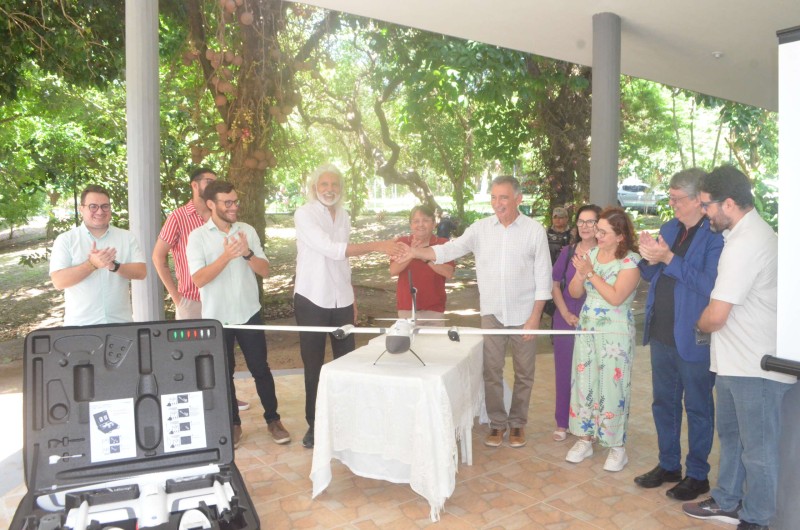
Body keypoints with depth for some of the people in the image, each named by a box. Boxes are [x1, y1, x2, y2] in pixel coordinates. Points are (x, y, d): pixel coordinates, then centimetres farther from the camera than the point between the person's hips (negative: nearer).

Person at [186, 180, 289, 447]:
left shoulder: (248, 231, 2)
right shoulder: (198, 236, -7)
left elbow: (264, 270, -1)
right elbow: (198, 279, -16)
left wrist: (247, 253, -19)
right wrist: (227, 255, -26)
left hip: (249, 313, 2)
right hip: (217, 317, -1)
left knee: (260, 369, 8)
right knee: (224, 373, 11)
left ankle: (273, 419, 23)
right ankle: (233, 424, 27)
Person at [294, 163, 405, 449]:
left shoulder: (343, 215, 10)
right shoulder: (304, 214, -9)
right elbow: (331, 249, -23)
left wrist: (352, 297, 15)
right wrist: (376, 246, -27)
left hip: (341, 300, 5)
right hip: (312, 299, -5)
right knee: (313, 364, 5)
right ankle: (314, 423, 19)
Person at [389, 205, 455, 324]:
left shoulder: (443, 244, -1)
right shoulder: (402, 242, 2)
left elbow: (449, 273, -13)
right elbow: (393, 271, -9)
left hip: (434, 310, -1)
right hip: (406, 309, 1)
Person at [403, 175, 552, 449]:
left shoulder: (535, 230, -7)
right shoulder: (480, 228, -1)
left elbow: (543, 277, -5)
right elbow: (449, 250, -7)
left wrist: (535, 317, -9)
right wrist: (414, 251, -23)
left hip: (523, 314, -1)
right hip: (491, 313, 2)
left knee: (523, 374, 11)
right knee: (491, 372, 9)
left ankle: (517, 423, 29)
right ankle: (497, 422, 26)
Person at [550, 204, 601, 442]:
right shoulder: (567, 252, 3)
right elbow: (555, 285, 5)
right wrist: (566, 313, -4)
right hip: (566, 320, 2)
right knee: (564, 370, 10)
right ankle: (562, 422, 24)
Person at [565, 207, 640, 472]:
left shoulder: (630, 261, -10)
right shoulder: (591, 254, 5)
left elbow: (616, 297, -21)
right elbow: (575, 293, 7)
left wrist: (591, 273, -18)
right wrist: (580, 274, -12)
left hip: (615, 333, -5)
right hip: (586, 328, 5)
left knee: (612, 386, 0)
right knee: (584, 383, 10)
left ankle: (616, 446, 16)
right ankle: (585, 439, 24)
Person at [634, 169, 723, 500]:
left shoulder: (716, 235, -16)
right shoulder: (670, 229, 8)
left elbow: (709, 285, -26)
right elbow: (651, 275, 14)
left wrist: (669, 258, -24)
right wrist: (649, 259, -7)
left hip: (693, 339, -7)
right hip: (662, 334, 8)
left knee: (698, 408, 10)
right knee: (664, 403, 19)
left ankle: (697, 475, 28)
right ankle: (668, 465, 36)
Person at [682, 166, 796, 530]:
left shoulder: (745, 244, -23)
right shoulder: (750, 232, 10)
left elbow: (716, 316, -23)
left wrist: (700, 324, -3)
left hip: (755, 365, -10)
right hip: (736, 359, 10)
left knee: (757, 448, 7)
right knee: (730, 435, 22)